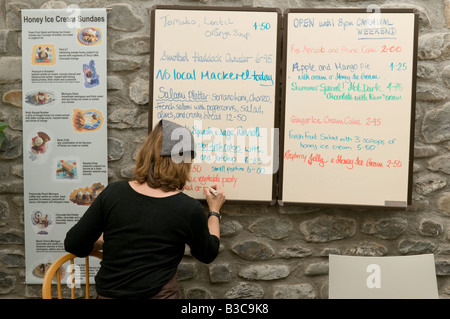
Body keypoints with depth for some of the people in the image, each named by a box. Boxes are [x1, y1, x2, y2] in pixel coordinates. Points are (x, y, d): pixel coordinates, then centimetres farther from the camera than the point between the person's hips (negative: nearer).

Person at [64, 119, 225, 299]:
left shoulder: (113, 193, -10)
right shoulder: (190, 209, -13)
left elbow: (73, 244, -2)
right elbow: (208, 254, 5)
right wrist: (214, 211, 16)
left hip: (108, 293, 4)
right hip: (158, 294, -3)